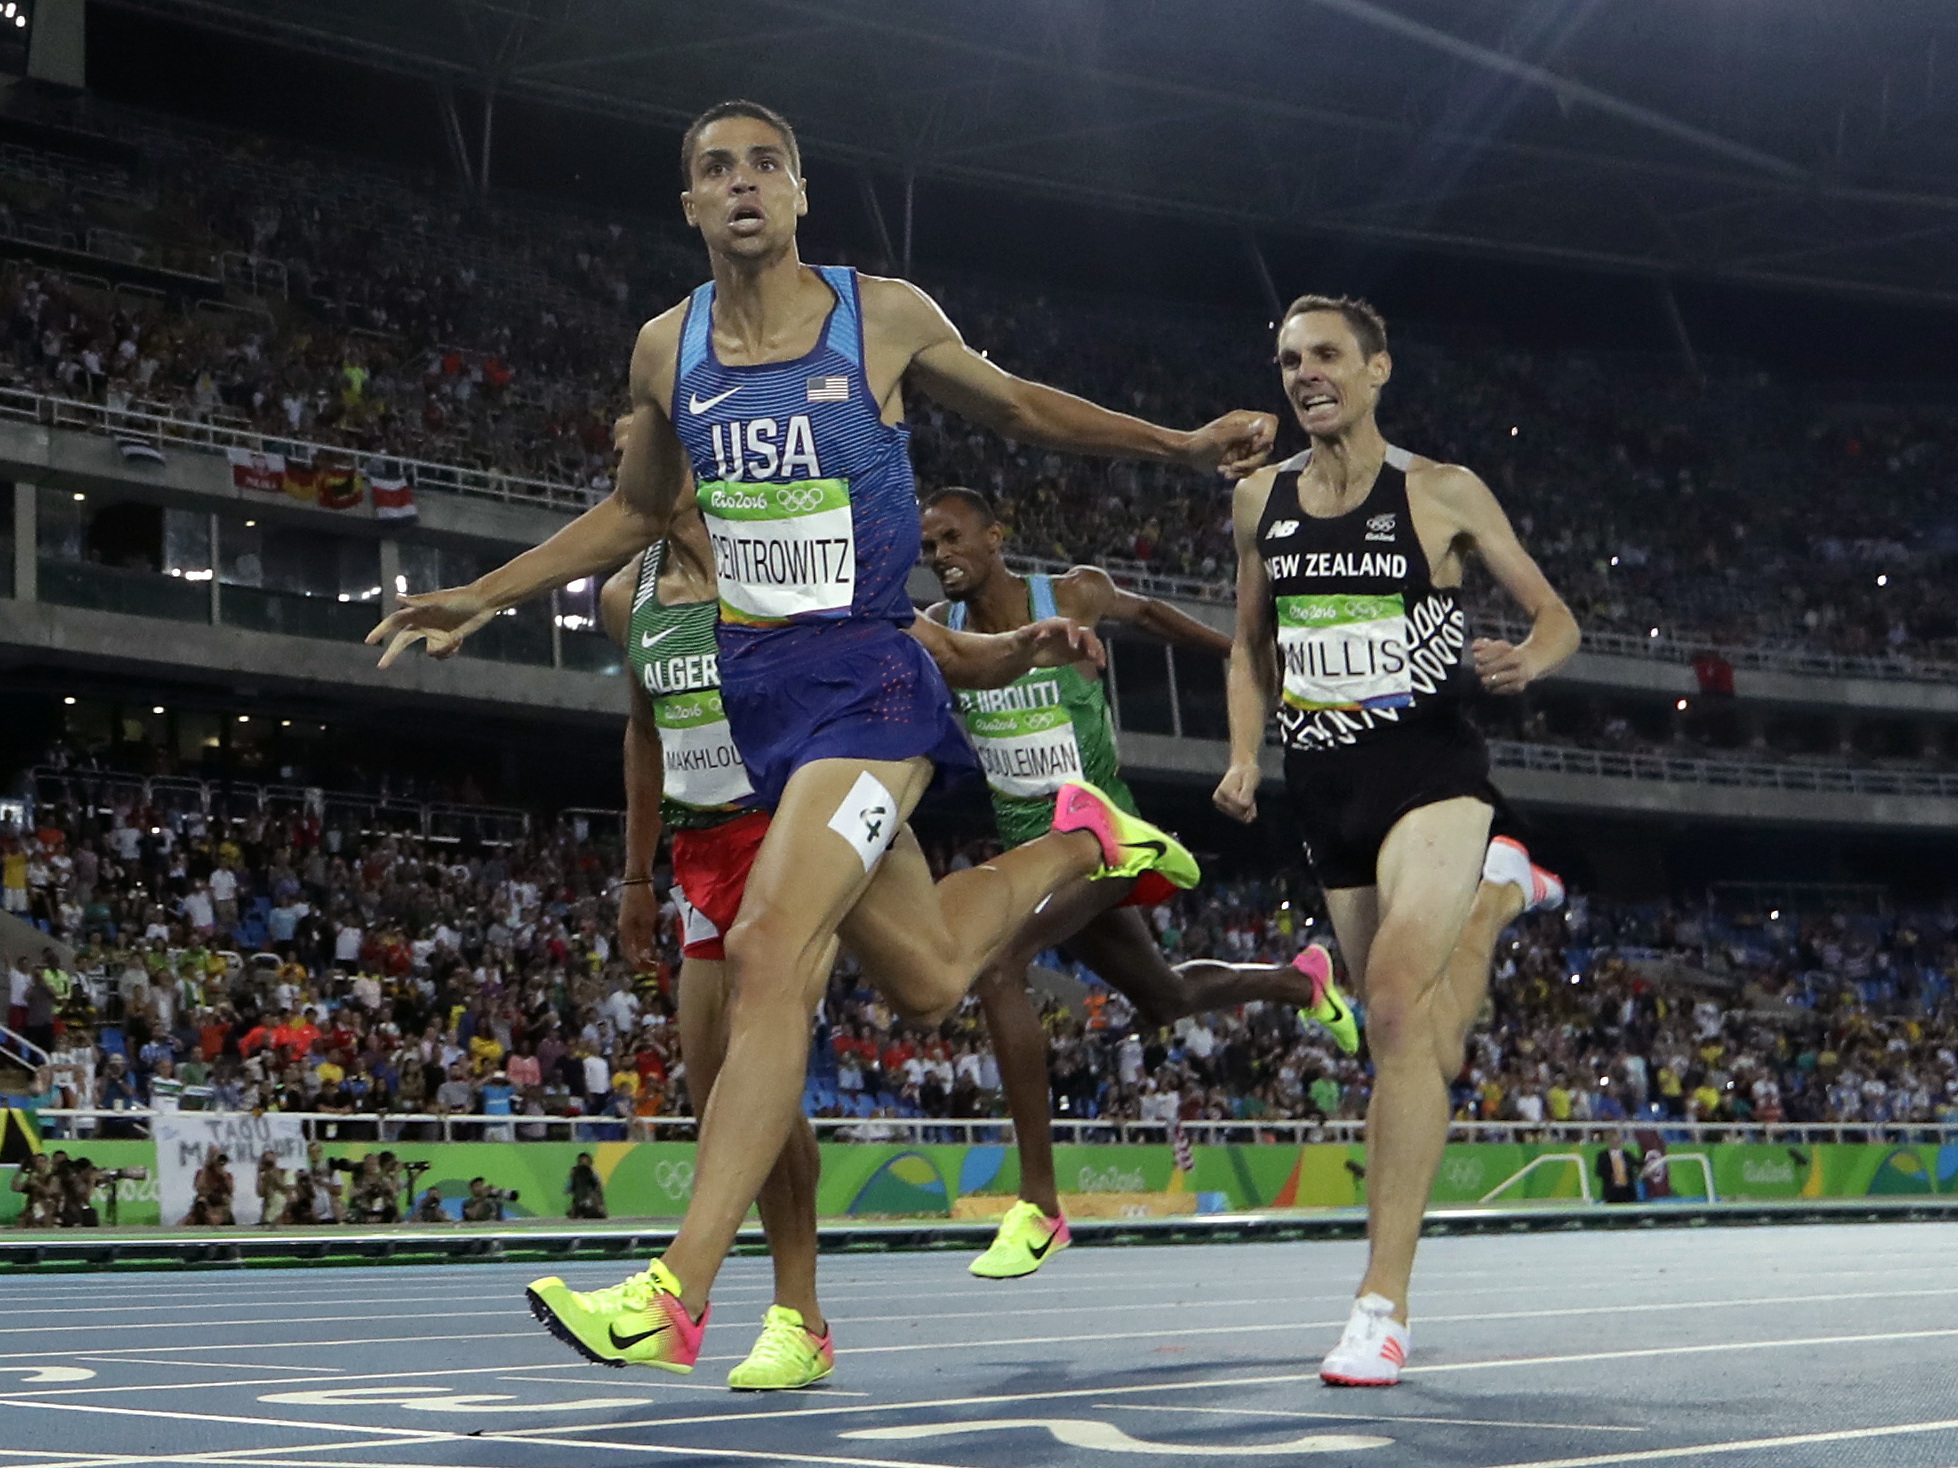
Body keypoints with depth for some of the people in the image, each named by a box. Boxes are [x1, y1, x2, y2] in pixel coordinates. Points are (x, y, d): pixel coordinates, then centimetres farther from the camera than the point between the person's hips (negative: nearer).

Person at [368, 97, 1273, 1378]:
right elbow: (637, 511, 23)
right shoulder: (667, 350, 6)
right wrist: (488, 597, 17)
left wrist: (1183, 445, 8)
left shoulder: (884, 316, -4)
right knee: (926, 980, 14)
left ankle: (677, 1298, -21)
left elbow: (1018, 408, 13)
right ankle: (1078, 844, 47)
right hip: (755, 686, 5)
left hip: (868, 680, -5)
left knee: (769, 949, -23)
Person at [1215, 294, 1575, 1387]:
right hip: (1326, 787, 5)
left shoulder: (1443, 494, -3)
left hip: (1431, 763, -5)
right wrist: (1245, 757, 5)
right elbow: (1253, 644, 21)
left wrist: (1528, 660, -20)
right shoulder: (1261, 500, 9)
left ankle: (1384, 1304, -25)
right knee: (1425, 1058, 11)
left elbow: (1557, 616, 2)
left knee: (1397, 1001, -25)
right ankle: (1494, 894, 45)